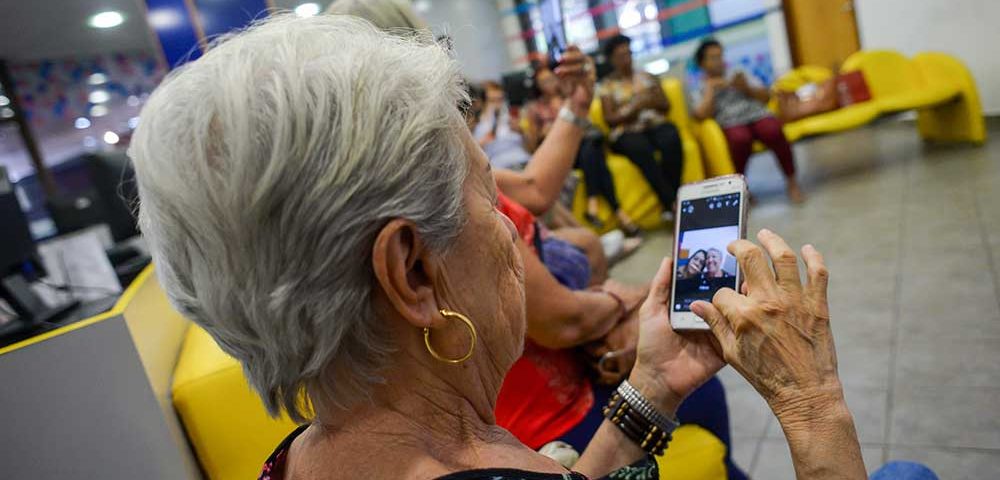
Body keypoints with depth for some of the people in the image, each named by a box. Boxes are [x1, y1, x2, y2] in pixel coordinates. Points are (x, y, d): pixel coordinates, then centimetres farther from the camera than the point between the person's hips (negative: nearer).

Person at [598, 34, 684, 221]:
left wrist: (653, 102, -6)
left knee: (671, 139, -32)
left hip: (656, 125, 3)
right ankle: (670, 202, -36)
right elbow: (610, 119, 0)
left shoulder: (647, 77, 20)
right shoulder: (606, 86, 10)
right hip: (626, 133, -3)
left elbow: (666, 106, 17)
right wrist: (636, 107, -14)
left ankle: (671, 198, -27)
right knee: (642, 149, -37)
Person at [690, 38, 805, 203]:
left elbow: (766, 97, 17)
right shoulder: (699, 92, 15)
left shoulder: (739, 77, 24)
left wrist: (747, 87, 1)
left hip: (758, 116, 3)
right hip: (732, 125, -2)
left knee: (773, 131, -33)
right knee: (740, 139, -39)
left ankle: (792, 181, -21)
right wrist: (711, 90, -1)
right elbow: (702, 115, -6)